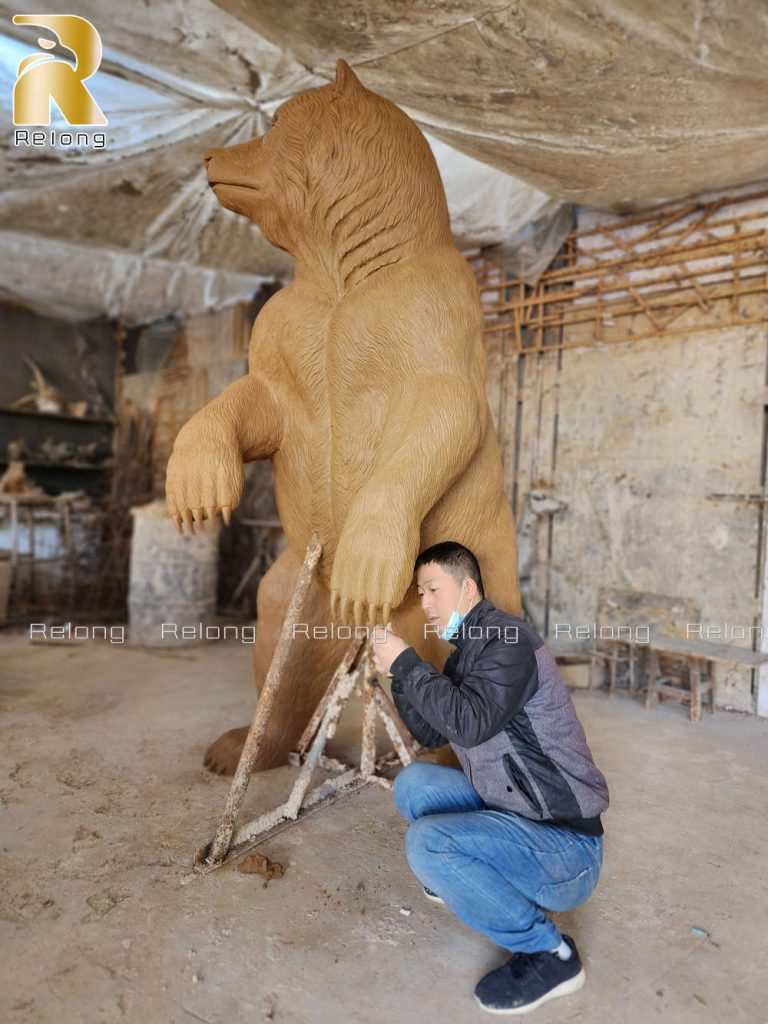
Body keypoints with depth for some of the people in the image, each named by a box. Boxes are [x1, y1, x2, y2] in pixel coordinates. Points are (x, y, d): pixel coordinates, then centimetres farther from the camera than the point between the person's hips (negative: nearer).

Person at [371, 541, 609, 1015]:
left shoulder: (507, 637, -18)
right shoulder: (467, 649, 11)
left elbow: (471, 723, -33)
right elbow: (431, 733, 15)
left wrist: (408, 664, -21)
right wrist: (398, 672, 1)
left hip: (566, 842, -9)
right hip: (512, 809, 9)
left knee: (427, 841, -26)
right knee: (414, 782, 9)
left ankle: (548, 952, -9)